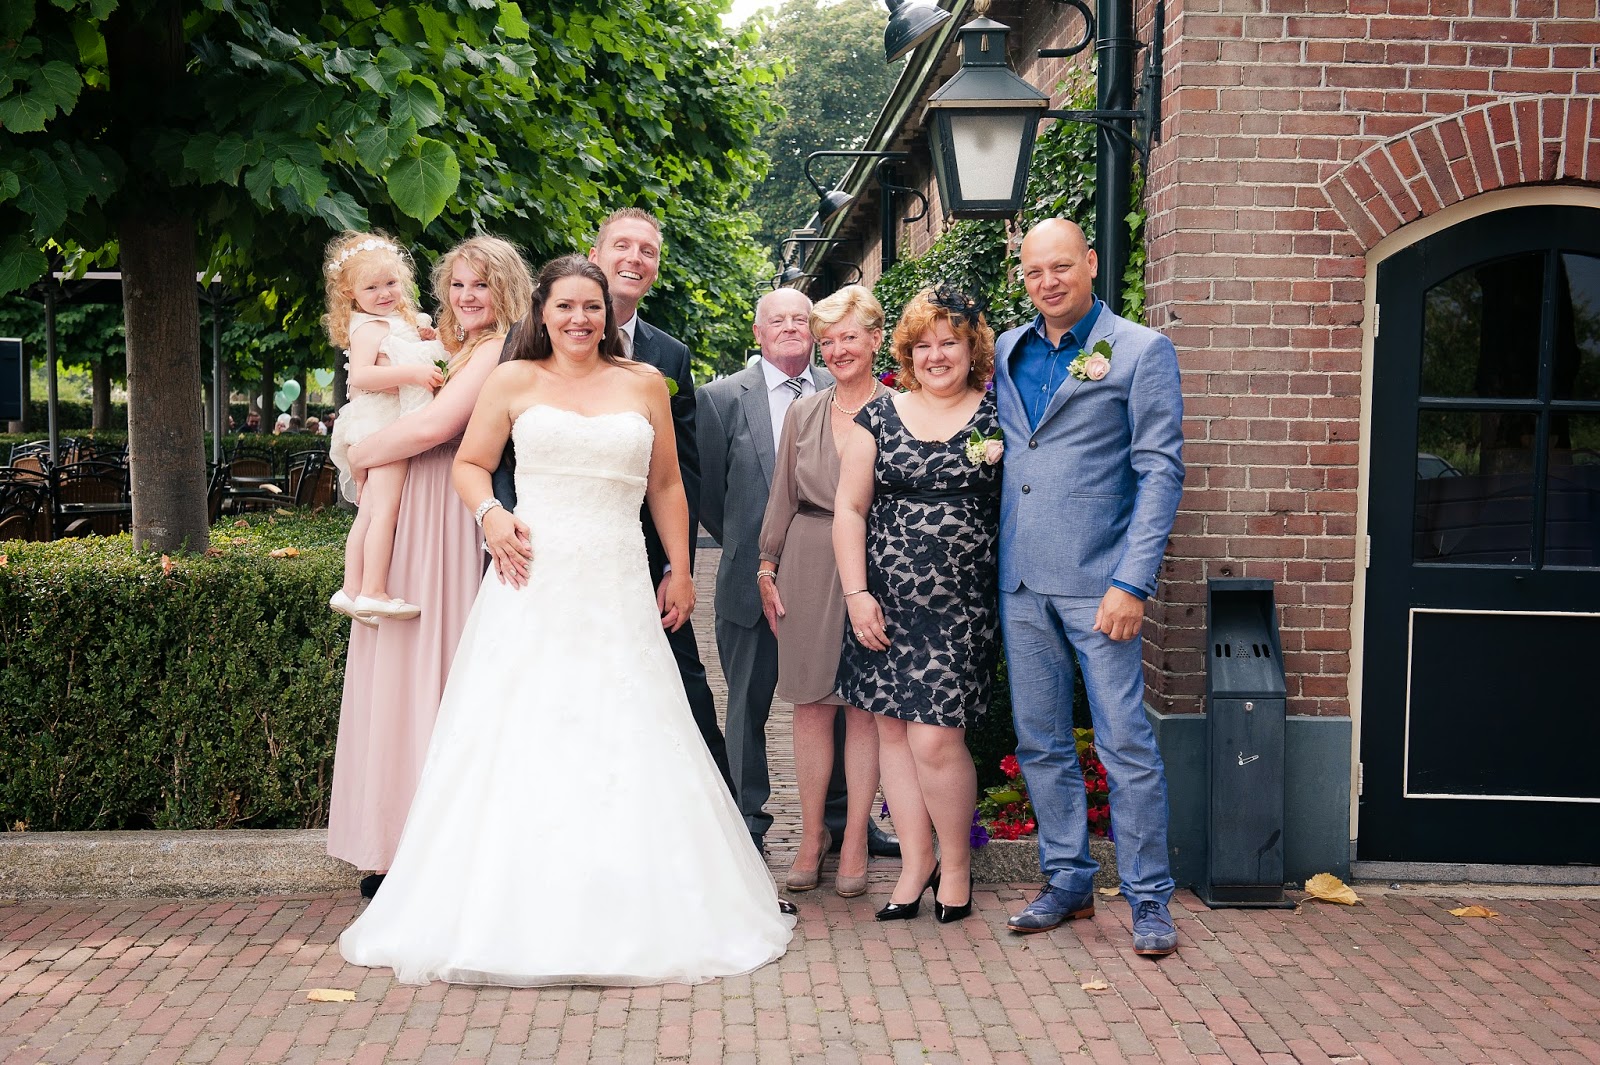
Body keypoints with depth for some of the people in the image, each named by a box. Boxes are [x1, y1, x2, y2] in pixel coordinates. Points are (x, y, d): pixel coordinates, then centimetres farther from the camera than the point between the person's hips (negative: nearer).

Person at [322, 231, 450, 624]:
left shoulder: (400, 322, 20)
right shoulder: (370, 327, -10)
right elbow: (360, 376, -24)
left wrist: (428, 341, 18)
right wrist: (413, 373, -28)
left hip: (392, 426, 10)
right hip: (383, 425, -10)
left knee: (369, 513, 10)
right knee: (386, 507, -15)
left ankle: (352, 589, 14)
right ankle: (373, 592, -18)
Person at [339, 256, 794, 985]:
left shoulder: (645, 384, 12)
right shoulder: (514, 381, 8)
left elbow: (666, 485, 15)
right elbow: (470, 465, 12)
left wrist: (680, 570, 11)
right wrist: (490, 515, -7)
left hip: (618, 590, 1)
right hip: (533, 583, -1)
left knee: (626, 743, -2)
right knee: (519, 737, -3)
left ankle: (630, 916, 8)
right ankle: (517, 916, 5)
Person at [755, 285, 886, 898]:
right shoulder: (802, 413, 11)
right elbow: (782, 497, 14)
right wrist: (768, 568, 10)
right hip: (807, 565, 3)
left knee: (863, 705, 1)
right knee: (810, 704, 7)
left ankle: (854, 842, 11)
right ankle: (811, 836, 17)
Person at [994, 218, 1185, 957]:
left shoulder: (1141, 351, -2)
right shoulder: (1006, 352, 13)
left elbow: (1161, 471, -6)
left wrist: (1132, 582, -14)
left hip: (1097, 582, -5)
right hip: (1021, 582, 5)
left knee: (1126, 743, -2)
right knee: (1039, 743, 11)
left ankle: (1149, 897, 11)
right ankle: (1067, 881, 25)